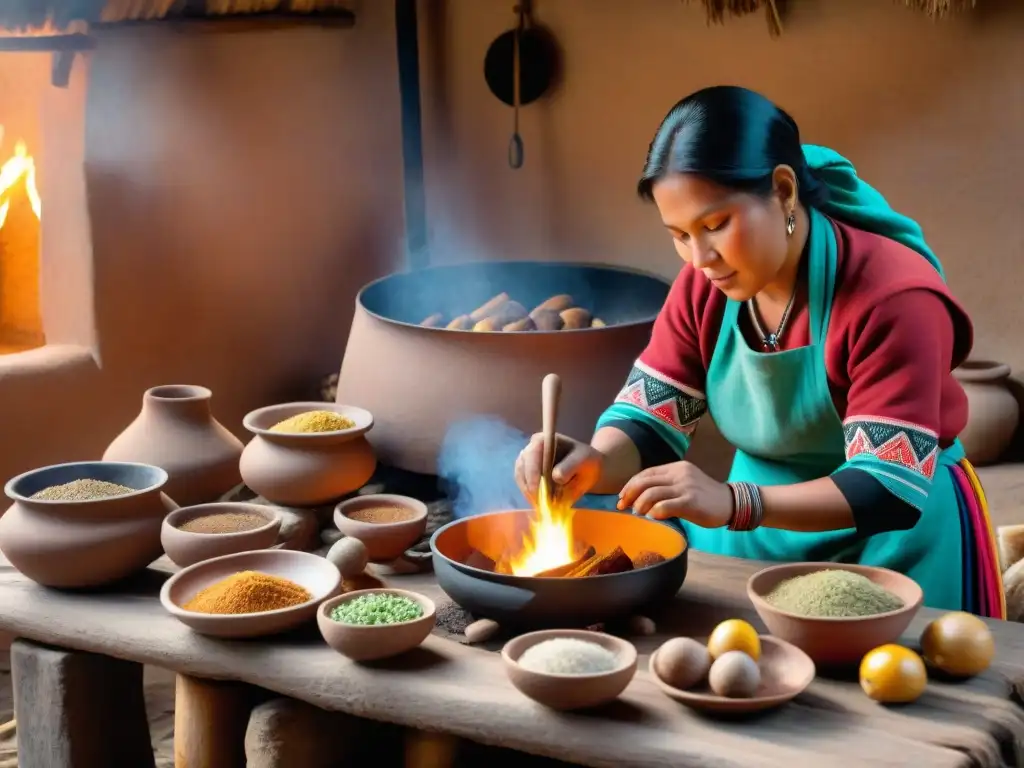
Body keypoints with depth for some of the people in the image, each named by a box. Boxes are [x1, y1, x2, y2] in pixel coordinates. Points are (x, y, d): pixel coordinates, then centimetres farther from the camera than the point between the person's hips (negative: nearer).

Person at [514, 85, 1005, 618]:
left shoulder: (893, 296, -27)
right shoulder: (702, 287, -8)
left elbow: (890, 489, -30)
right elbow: (648, 422, -8)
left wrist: (731, 503, -44)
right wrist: (593, 464, -33)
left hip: (890, 539, -5)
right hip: (758, 529, 5)